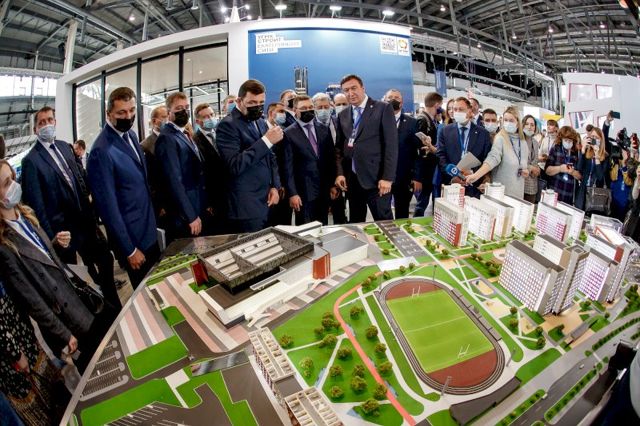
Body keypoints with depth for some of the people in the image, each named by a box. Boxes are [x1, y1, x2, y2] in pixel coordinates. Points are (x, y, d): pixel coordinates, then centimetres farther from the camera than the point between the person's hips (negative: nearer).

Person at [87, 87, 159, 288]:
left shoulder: (131, 135, 3)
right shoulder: (102, 151, -23)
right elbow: (108, 206, -21)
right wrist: (129, 250, -17)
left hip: (149, 230, 8)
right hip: (131, 236, -7)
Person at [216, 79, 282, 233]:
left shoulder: (261, 122, 14)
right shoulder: (228, 125, -10)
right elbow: (235, 165, -21)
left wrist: (275, 186, 7)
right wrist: (266, 141, -22)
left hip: (266, 202, 7)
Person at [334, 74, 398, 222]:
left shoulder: (383, 108, -3)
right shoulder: (342, 115, 13)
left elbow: (391, 144, -8)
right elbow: (339, 147, 14)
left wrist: (387, 177, -14)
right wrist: (340, 172, 1)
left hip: (376, 178, -5)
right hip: (351, 179, 5)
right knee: (355, 223, 12)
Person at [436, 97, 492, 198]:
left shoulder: (483, 133, 7)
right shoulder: (445, 131, 6)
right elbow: (440, 157, 0)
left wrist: (473, 173, -13)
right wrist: (452, 176, -14)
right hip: (450, 184, 0)